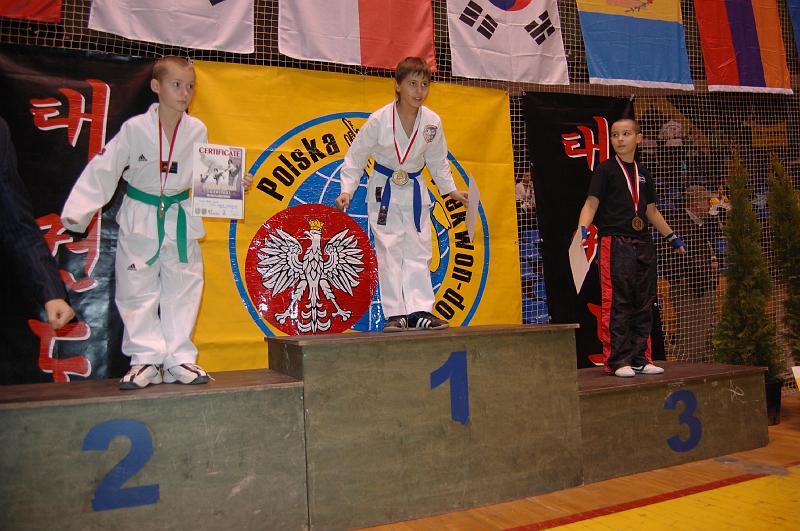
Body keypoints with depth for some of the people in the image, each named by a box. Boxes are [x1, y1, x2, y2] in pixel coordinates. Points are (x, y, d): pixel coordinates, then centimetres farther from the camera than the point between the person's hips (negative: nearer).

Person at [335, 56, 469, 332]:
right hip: (384, 190, -3)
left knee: (418, 251, 3)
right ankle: (396, 314, 3)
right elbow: (355, 157, -8)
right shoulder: (379, 120, -17)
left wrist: (451, 189, 10)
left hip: (415, 190, 3)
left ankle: (420, 310, 8)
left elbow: (437, 160, 9)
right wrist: (347, 190, -15)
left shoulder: (432, 122, -7)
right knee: (390, 252, -3)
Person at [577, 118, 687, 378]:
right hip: (615, 242, -6)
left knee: (643, 303, 7)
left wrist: (672, 236, 28)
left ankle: (640, 359, 15)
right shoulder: (606, 169, 2)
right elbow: (592, 203, -7)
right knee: (616, 303, -9)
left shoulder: (642, 173, 19)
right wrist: (583, 228, -24)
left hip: (643, 244, 6)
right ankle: (617, 361, -3)